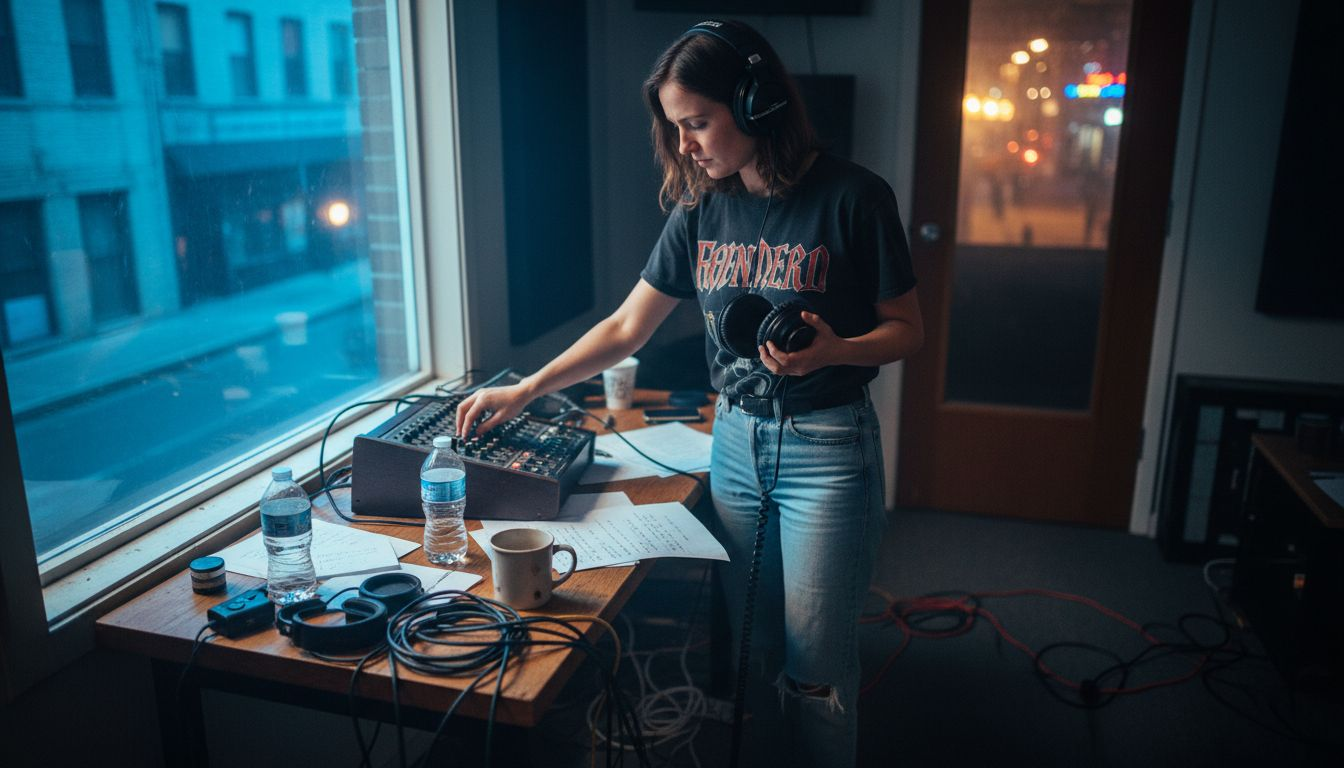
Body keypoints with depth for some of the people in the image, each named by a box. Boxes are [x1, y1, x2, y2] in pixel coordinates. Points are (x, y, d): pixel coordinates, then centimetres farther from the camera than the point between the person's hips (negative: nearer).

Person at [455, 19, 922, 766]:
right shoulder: (702, 208, 3)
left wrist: (833, 350, -25)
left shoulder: (851, 197, -12)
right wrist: (525, 390, 2)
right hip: (735, 440, 5)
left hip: (826, 449, -4)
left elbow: (908, 329, -5)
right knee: (750, 641, 13)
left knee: (814, 659, 2)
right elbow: (627, 328, 6)